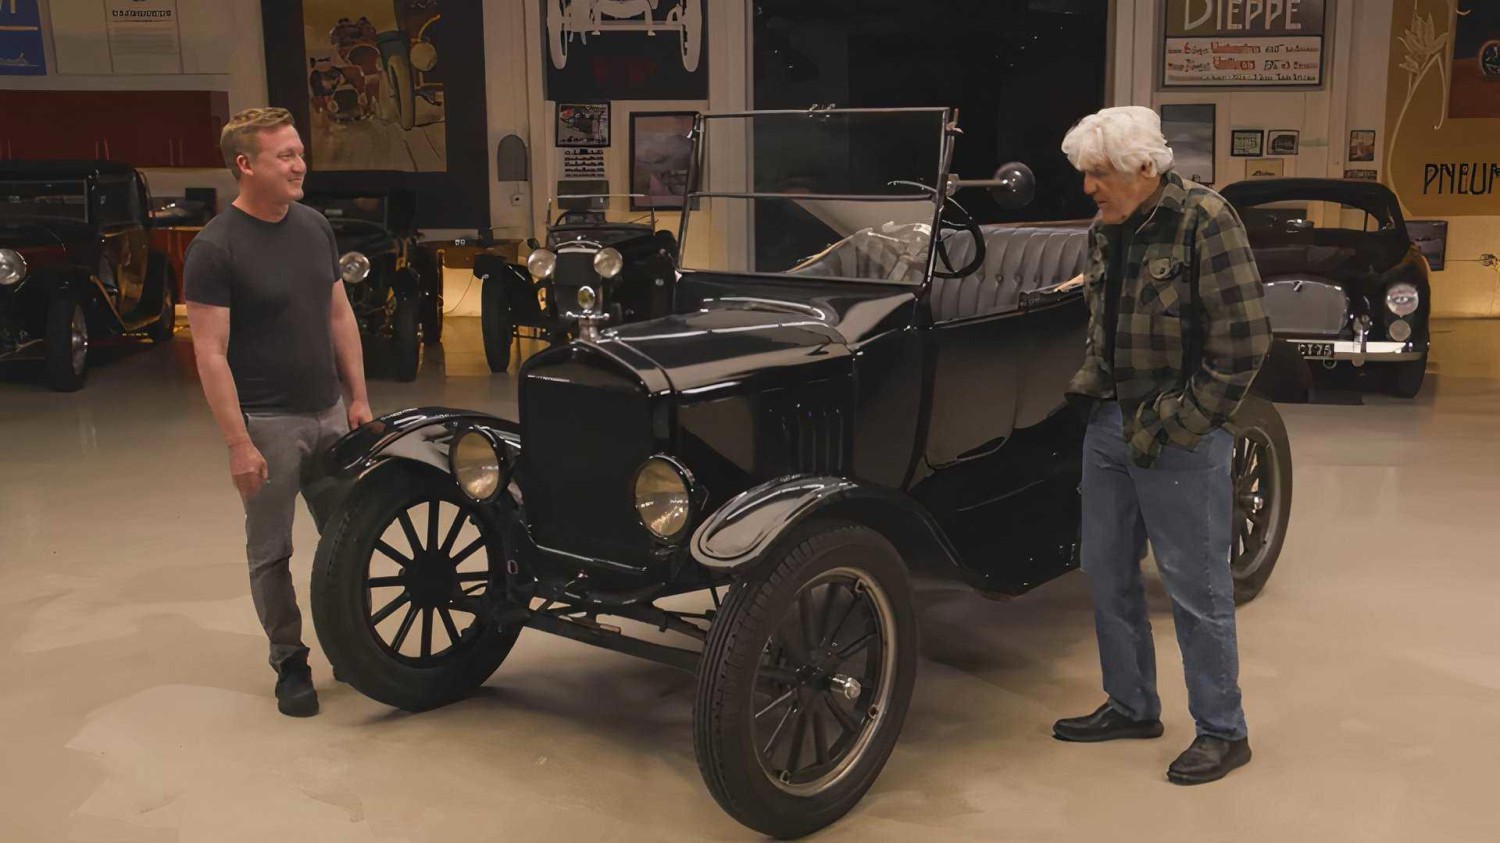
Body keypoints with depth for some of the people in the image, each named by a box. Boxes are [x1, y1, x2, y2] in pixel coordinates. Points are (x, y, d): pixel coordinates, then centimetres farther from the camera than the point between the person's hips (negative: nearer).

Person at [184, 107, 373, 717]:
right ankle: (290, 664, 22)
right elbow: (210, 354, -16)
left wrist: (358, 397, 9)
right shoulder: (215, 249, -14)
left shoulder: (315, 227, 4)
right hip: (266, 424, -6)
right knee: (271, 552, 7)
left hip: (329, 413, 6)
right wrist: (237, 443, -18)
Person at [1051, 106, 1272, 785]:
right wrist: (1088, 387, 5)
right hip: (1110, 424, 8)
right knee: (1107, 573, 15)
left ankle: (1222, 732, 18)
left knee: (1195, 586, 2)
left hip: (1181, 436, -8)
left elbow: (1243, 343, -17)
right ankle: (1132, 706, 31)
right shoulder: (1104, 231, 8)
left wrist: (1172, 426, -17)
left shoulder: (1204, 221, -15)